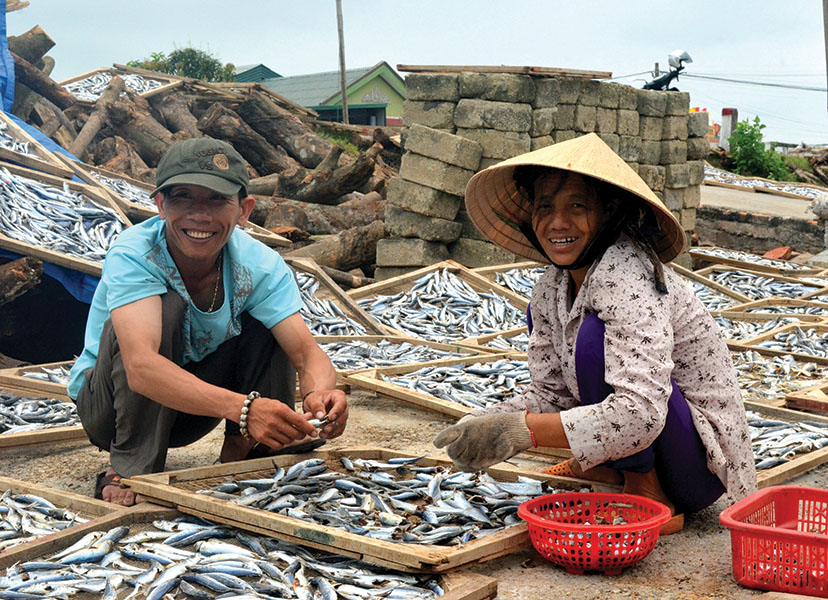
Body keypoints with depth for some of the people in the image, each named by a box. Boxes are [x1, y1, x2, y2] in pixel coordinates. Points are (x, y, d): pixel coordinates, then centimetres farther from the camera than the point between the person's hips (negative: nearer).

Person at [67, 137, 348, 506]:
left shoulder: (260, 265, -18)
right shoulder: (133, 255, -29)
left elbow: (308, 353, -26)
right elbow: (141, 367, -44)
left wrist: (319, 393, -51)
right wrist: (241, 407, -58)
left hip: (192, 409, 4)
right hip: (108, 403, -3)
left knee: (271, 325, -17)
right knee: (165, 306, -30)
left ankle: (242, 453, -3)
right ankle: (130, 468, -19)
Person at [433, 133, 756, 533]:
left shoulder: (626, 276, -27)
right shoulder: (551, 289, -1)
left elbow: (641, 415, -36)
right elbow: (550, 393, 3)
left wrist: (520, 430, -37)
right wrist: (488, 425, -17)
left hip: (701, 462, -9)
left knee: (594, 335, -29)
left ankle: (649, 498, -15)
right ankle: (610, 466, 13)